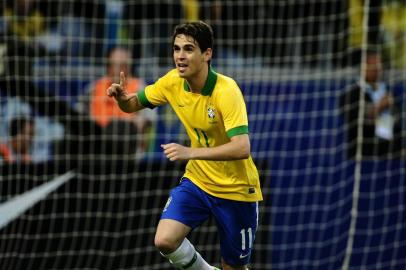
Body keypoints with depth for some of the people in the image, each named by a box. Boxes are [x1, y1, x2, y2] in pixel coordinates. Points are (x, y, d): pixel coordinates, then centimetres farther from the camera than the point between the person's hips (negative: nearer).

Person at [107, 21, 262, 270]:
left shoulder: (226, 91, -26)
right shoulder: (173, 82, -7)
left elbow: (242, 148, -36)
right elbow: (134, 105, 9)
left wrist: (191, 152, -47)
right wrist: (122, 97, -17)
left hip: (236, 190, -5)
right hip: (197, 181, 5)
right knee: (165, 240, -17)